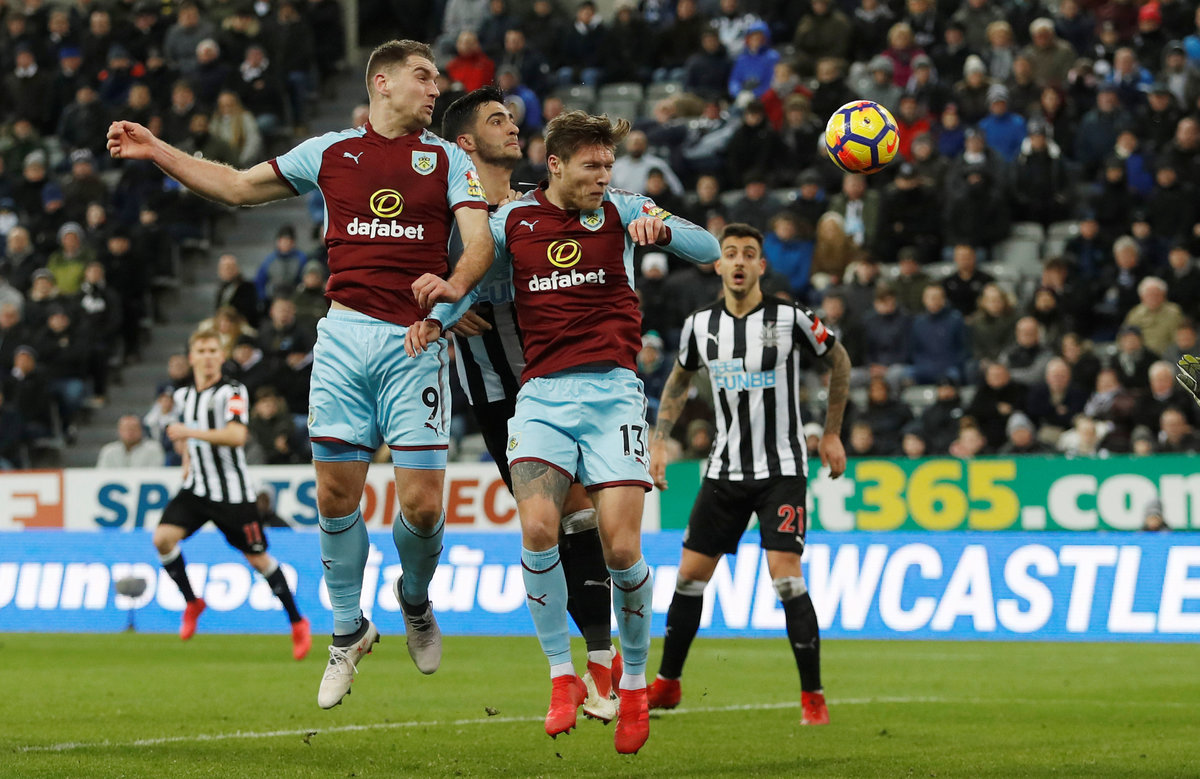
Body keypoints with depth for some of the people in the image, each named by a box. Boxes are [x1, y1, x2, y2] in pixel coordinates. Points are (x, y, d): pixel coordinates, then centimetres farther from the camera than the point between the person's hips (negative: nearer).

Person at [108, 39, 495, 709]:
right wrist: (156, 151, 14)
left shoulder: (447, 159, 9)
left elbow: (480, 237, -3)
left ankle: (416, 602, 22)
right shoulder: (330, 152, 14)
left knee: (422, 502, -9)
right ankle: (349, 632, 17)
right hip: (345, 335, 2)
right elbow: (238, 186, 22)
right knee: (336, 493, -2)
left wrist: (455, 285, -25)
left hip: (415, 342, -2)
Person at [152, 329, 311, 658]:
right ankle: (192, 603, 6)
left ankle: (298, 622, 17)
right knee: (163, 538, -15)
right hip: (197, 488, 5)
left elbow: (236, 436, -28)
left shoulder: (231, 392, -12)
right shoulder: (184, 396, 9)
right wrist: (187, 460, 13)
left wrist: (190, 432, -27)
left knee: (257, 558, 1)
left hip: (233, 492, -5)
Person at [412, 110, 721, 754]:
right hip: (541, 394, 1)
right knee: (537, 528, -21)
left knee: (621, 549, -10)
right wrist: (437, 317, 1)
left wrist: (663, 227, -23)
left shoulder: (621, 211, 6)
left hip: (612, 393, -1)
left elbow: (708, 250, -3)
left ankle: (634, 683, 13)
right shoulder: (514, 219, 9)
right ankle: (562, 678, -6)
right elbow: (476, 282, 22)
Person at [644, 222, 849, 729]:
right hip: (725, 472, 4)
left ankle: (812, 696, -8)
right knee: (690, 574, 5)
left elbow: (838, 361, 6)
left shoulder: (788, 319, -10)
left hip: (782, 471, -4)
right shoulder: (701, 325, 1)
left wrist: (831, 434, 7)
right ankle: (667, 685, 21)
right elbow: (679, 382, 20)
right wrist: (659, 442, 10)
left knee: (786, 577, -16)